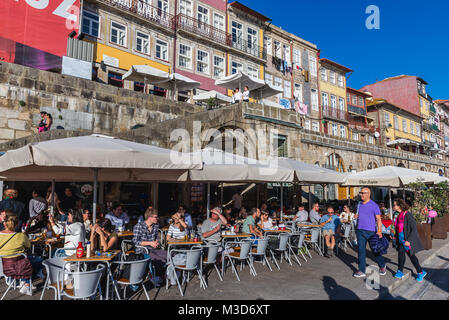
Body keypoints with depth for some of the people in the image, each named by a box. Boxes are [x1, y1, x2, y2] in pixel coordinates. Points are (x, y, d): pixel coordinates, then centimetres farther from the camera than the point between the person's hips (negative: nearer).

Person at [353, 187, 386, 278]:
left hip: (371, 231, -4)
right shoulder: (359, 204, 11)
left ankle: (382, 266, 33)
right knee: (361, 250, 1)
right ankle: (361, 271, 7)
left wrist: (379, 231, -18)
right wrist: (356, 216, 2)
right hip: (360, 230, 4)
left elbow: (378, 219, -8)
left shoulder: (374, 205, -5)